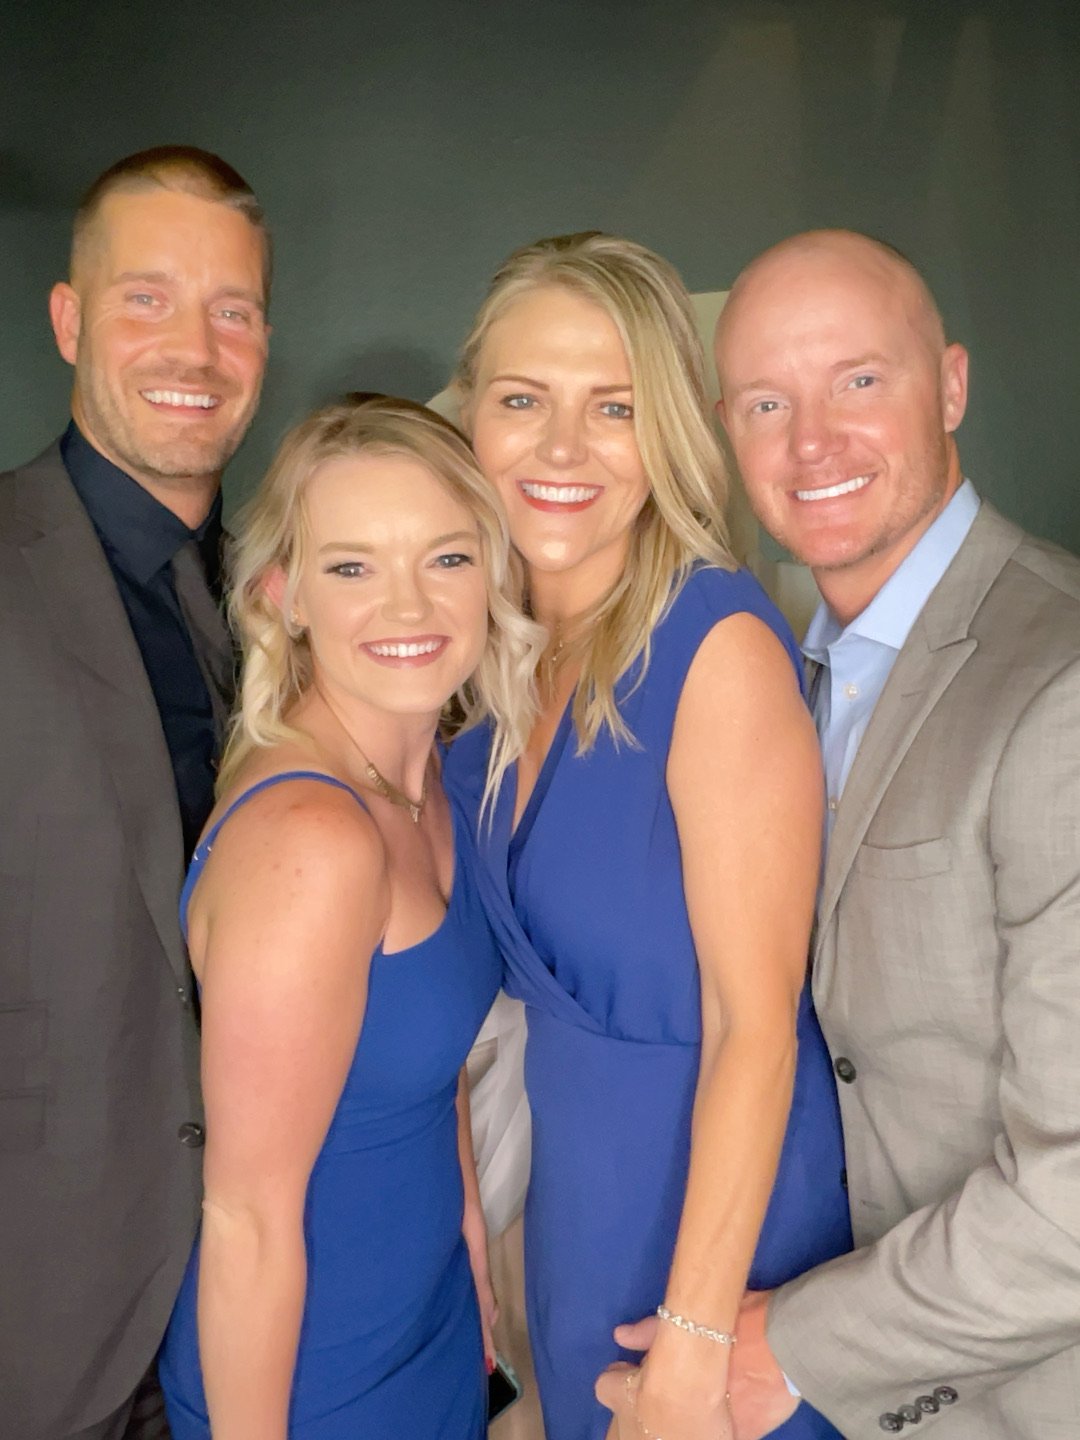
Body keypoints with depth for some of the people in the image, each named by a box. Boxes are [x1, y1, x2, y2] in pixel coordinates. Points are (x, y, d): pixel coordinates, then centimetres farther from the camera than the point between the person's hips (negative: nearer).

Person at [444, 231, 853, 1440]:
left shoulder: (721, 646, -24)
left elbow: (755, 1026, -22)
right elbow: (538, 966, 5)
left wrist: (696, 1338, -18)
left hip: (716, 1212, -6)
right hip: (570, 1199, 6)